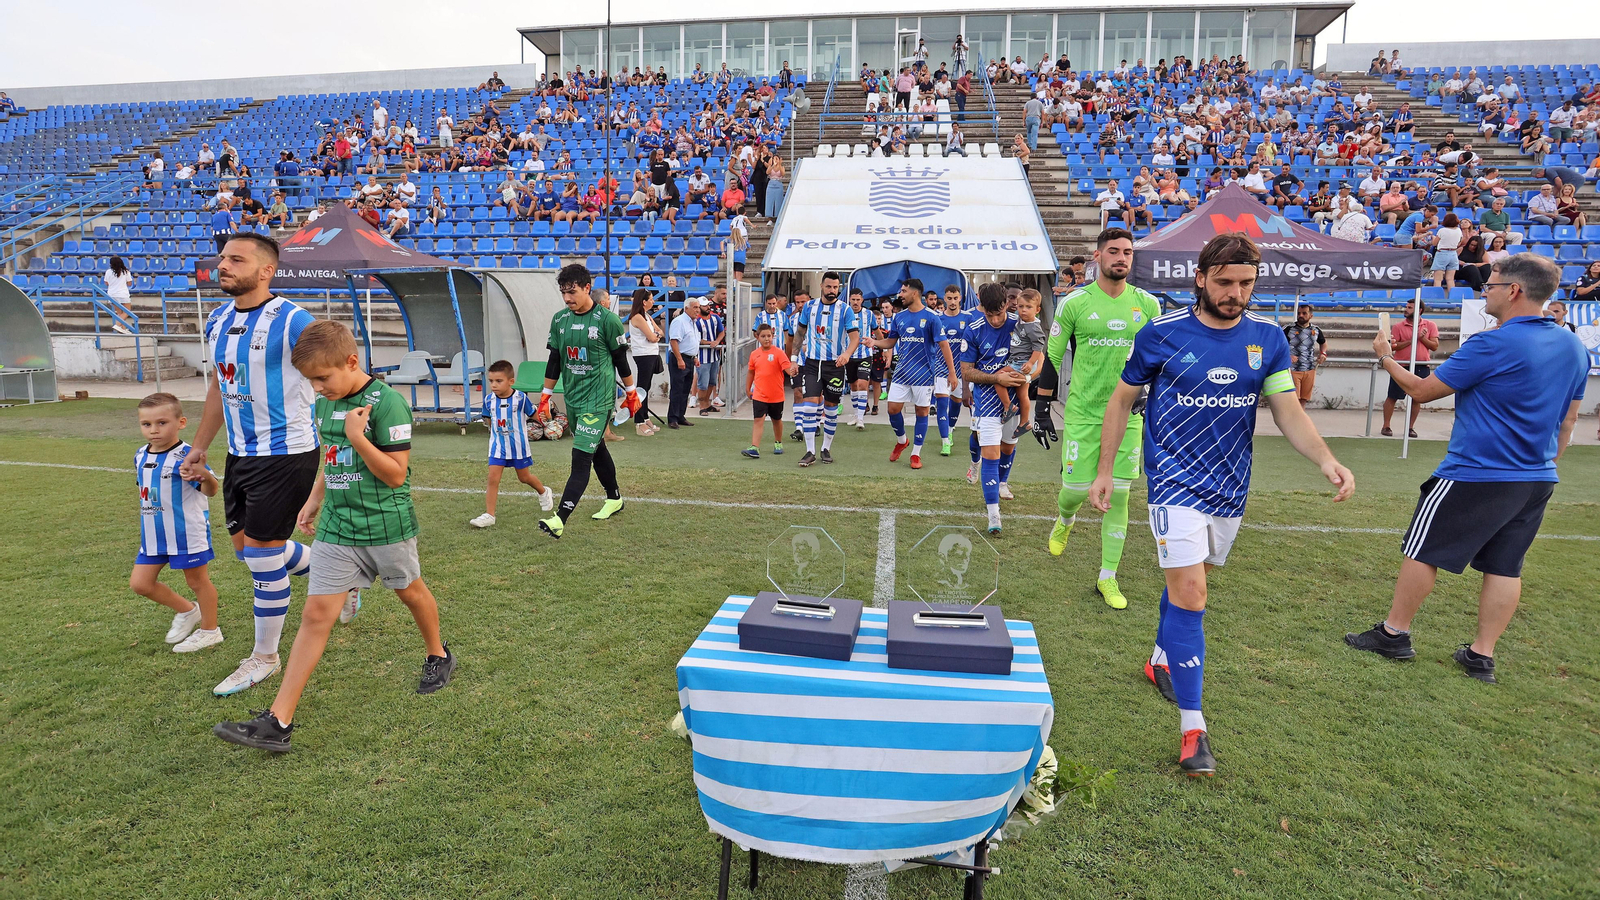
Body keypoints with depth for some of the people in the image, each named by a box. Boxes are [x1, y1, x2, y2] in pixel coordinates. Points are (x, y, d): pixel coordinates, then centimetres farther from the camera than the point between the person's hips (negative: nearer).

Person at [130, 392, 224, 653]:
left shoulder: (186, 456, -19)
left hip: (188, 534, -8)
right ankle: (186, 611, 30)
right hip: (153, 536, 8)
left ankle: (209, 630, 22)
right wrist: (146, 521, 24)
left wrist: (206, 477, -49)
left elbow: (211, 491, -27)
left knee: (197, 580, 6)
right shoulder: (140, 456, 5)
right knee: (140, 583, 10)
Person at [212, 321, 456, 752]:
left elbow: (396, 474, -18)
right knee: (316, 612, 0)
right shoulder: (325, 405, 6)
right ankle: (278, 721, -2)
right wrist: (316, 498, 17)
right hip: (336, 527, 5)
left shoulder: (386, 402, -17)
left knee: (410, 591, 17)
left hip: (386, 525, -5)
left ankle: (438, 655, 45)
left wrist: (357, 435, -25)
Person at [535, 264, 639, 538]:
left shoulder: (607, 320, -10)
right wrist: (545, 396, 13)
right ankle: (614, 499, 37)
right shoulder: (559, 320, 6)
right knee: (596, 449, 18)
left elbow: (621, 359, -2)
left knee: (581, 458, -12)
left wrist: (631, 393, 5)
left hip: (599, 400, -6)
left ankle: (560, 519, -17)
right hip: (573, 399, 6)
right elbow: (554, 360, 13)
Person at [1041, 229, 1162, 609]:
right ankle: (1064, 520, 39)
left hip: (1128, 413, 2)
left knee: (1118, 495, 1)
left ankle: (1108, 578, 13)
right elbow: (1052, 354, 3)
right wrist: (1043, 403, 2)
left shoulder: (1147, 304, 4)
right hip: (1083, 412, -2)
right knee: (1077, 488, -1)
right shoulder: (1075, 302, -4)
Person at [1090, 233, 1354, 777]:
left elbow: (1289, 412, 0)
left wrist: (1326, 460, -18)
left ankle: (1162, 660, 45)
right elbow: (1122, 400, 1)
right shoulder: (1162, 334, -8)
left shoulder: (1267, 338, 1)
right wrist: (1104, 471, 0)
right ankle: (1193, 729, -8)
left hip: (1230, 486, 4)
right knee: (1188, 594, -13)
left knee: (1187, 582, 18)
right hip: (1176, 483, -4)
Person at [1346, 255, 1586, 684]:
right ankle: (1482, 655, 15)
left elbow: (1422, 390, -10)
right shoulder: (1574, 347, 7)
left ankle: (1394, 633, 15)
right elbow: (1568, 418, 15)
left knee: (1423, 552, 5)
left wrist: (1385, 357, 5)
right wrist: (1545, 464, 25)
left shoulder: (1492, 345, -18)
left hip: (1477, 476, -8)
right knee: (1505, 567, 10)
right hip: (1538, 481, 8)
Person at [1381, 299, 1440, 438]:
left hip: (1421, 367, 2)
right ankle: (1386, 426, 8)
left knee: (1416, 398, 7)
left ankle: (1411, 427, 17)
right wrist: (1412, 340, -14)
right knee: (1392, 397, 0)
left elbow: (1435, 346, 1)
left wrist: (1422, 338, -13)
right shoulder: (1398, 326, 0)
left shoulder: (1430, 325, 4)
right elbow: (1393, 346, -8)